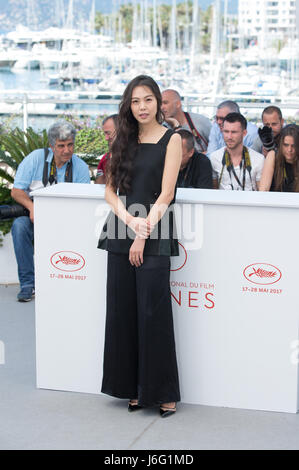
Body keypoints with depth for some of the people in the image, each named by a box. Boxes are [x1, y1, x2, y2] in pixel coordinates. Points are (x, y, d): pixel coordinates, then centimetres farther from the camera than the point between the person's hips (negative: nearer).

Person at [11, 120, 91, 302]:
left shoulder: (80, 167, 2)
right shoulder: (36, 158, -1)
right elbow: (16, 191, -4)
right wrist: (32, 207, -24)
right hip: (34, 218, 0)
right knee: (19, 225, -32)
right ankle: (28, 284, -26)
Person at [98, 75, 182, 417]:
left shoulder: (171, 139, 0)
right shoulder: (124, 140, 13)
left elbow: (165, 195, -8)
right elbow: (110, 190, 9)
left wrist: (142, 237, -13)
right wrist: (128, 219, -9)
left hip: (154, 235, -5)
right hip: (121, 232, 5)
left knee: (153, 313, -5)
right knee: (122, 311, 5)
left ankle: (163, 392, 5)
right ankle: (134, 388, 15)